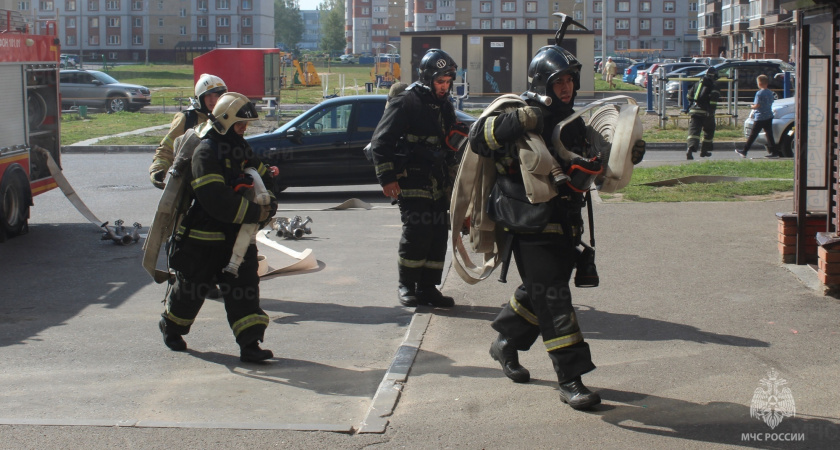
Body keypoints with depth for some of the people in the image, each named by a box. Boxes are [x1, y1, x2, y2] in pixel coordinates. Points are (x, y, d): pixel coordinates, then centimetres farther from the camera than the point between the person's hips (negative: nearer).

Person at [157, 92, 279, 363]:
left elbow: (263, 177, 21)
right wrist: (256, 213, -27)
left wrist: (268, 202, 1)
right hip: (203, 236, -7)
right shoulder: (206, 153, -19)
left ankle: (250, 345, -6)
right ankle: (170, 327, 36)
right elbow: (217, 201, -29)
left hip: (236, 236, 7)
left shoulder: (240, 149, 9)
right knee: (192, 287, 10)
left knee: (244, 287, -4)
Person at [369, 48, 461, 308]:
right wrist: (387, 178, -15)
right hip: (412, 183, -7)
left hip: (438, 185, 8)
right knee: (416, 233, -14)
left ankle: (428, 287, 14)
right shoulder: (405, 102, -9)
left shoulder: (445, 106, 15)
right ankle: (406, 286, 2)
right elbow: (381, 142, -12)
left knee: (438, 235, 5)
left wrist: (452, 177, 22)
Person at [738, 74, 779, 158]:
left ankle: (744, 151, 6)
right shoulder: (770, 93, 10)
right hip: (769, 117, 7)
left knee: (753, 135, 0)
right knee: (769, 135, 6)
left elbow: (757, 105, -19)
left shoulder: (759, 93, -14)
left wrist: (752, 106, 3)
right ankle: (774, 152, 2)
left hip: (760, 118, -7)